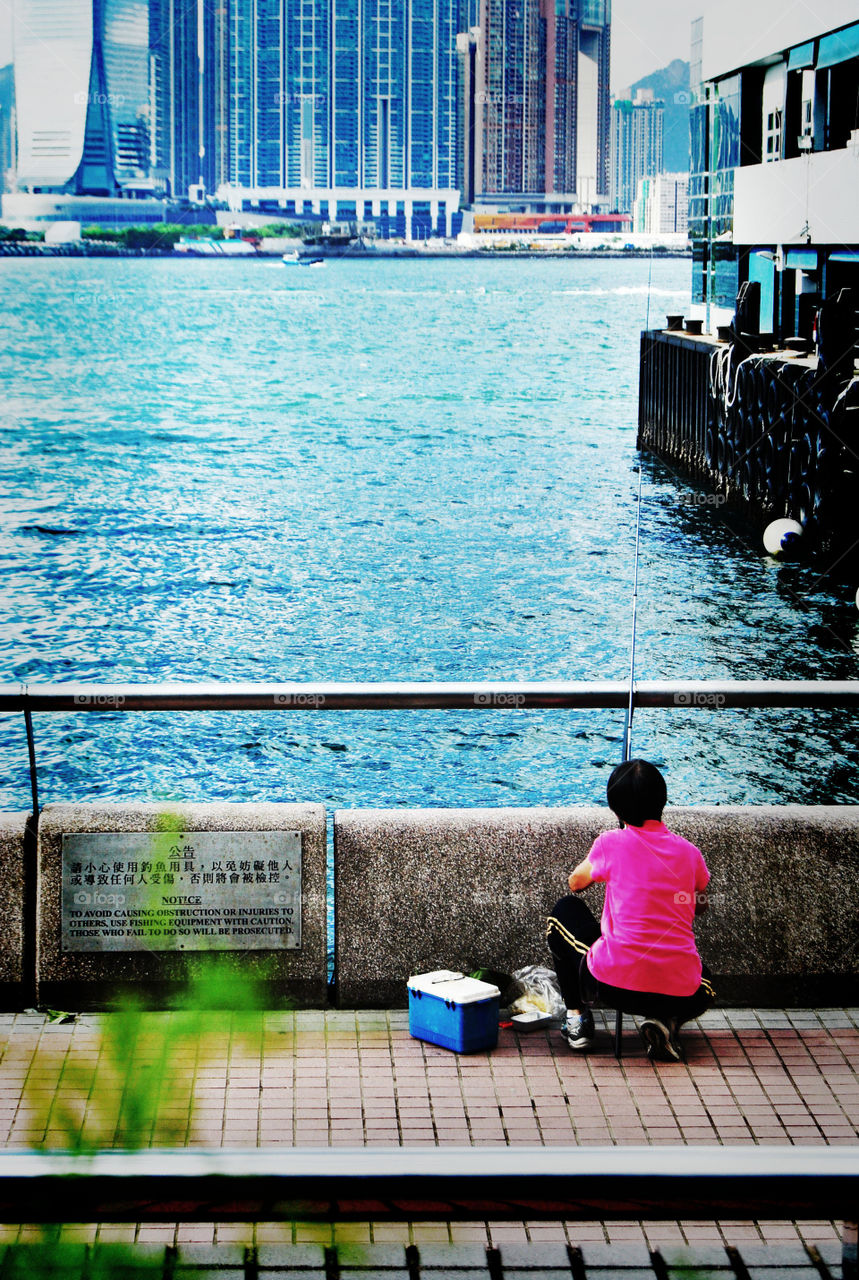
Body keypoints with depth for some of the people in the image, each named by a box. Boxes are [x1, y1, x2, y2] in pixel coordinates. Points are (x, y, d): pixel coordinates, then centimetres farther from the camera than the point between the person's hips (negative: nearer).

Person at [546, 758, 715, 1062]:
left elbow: (575, 884, 18)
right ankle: (665, 1022, 8)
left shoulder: (611, 844, -3)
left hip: (613, 983, -1)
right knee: (703, 979, 41)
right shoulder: (689, 852, 5)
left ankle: (577, 1016, 22)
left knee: (565, 912, 26)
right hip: (680, 995, 2)